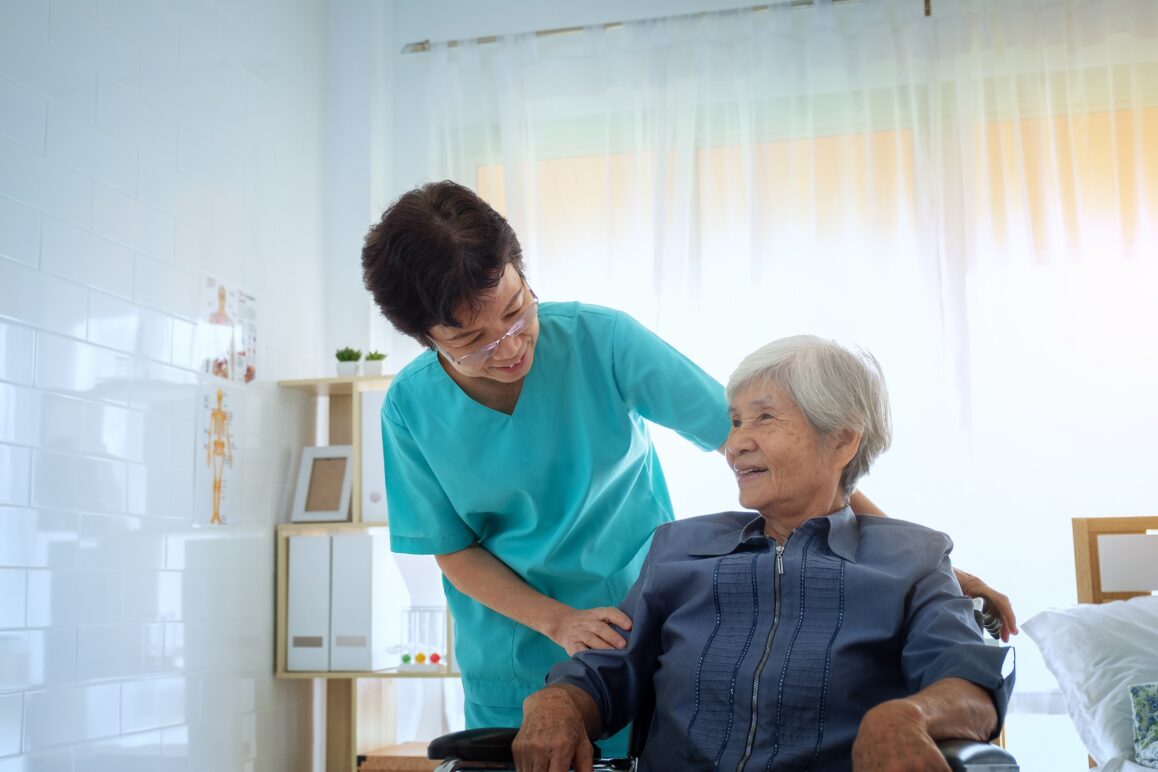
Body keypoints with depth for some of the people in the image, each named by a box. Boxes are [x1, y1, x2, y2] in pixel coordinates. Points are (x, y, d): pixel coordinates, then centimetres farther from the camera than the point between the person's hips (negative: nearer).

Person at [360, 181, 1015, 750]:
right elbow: (455, 551, -3)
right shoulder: (412, 409, -13)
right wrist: (558, 621, -20)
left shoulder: (600, 340, -18)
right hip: (508, 676, 2)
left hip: (643, 642, -1)